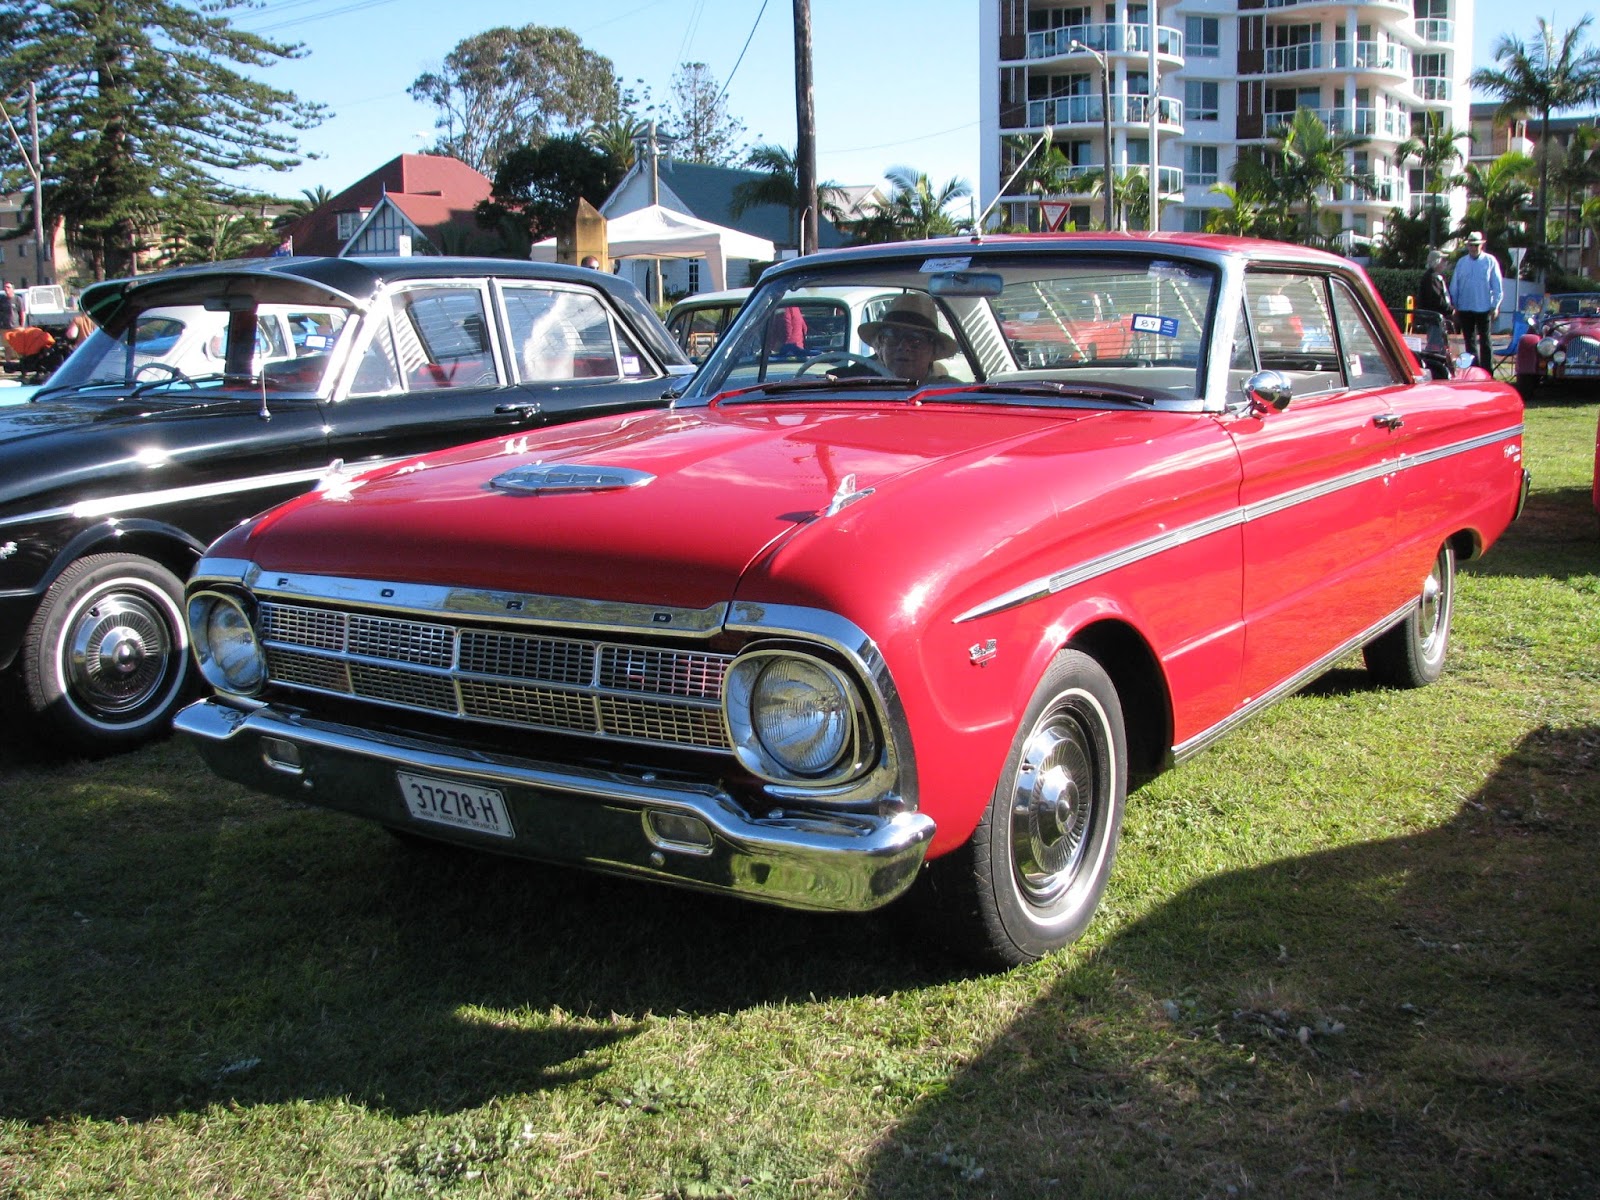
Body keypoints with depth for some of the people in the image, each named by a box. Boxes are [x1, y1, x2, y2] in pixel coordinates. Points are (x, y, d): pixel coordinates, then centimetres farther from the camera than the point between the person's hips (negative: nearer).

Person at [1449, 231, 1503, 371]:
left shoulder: (1490, 261, -2)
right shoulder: (1461, 262, 7)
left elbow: (1497, 286, -1)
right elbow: (1454, 286, 10)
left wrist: (1495, 306, -5)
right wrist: (1455, 306, 8)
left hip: (1484, 308, -3)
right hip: (1465, 309, 3)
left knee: (1485, 341, 2)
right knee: (1470, 341, 9)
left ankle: (1487, 372, 4)